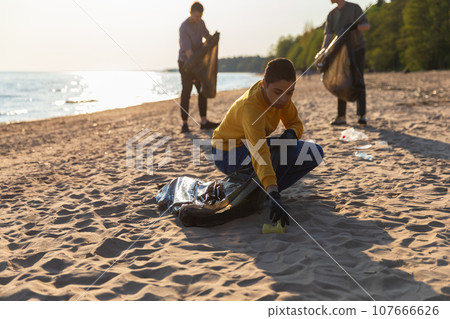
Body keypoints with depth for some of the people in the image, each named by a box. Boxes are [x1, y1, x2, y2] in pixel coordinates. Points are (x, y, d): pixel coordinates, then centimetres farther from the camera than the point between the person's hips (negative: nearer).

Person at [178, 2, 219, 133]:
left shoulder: (201, 23, 4)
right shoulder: (184, 28, -19)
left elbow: (207, 36, 20)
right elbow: (187, 50, -26)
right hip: (185, 63, -7)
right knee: (186, 92, -6)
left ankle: (204, 122, 9)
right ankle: (184, 123, 1)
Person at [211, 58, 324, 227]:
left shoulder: (278, 94, -11)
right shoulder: (251, 107, -36)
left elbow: (296, 123, 0)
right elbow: (260, 154, -47)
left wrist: (290, 133, -25)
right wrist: (273, 194, -56)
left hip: (250, 146, 8)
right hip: (227, 155, -8)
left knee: (315, 153, -5)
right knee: (284, 149, -34)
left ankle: (262, 190, -3)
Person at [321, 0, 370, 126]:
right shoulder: (331, 15, 4)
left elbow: (367, 26, -9)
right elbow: (328, 36, -5)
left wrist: (354, 26, -30)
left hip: (358, 49, -4)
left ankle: (362, 116, -11)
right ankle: (341, 116, 5)